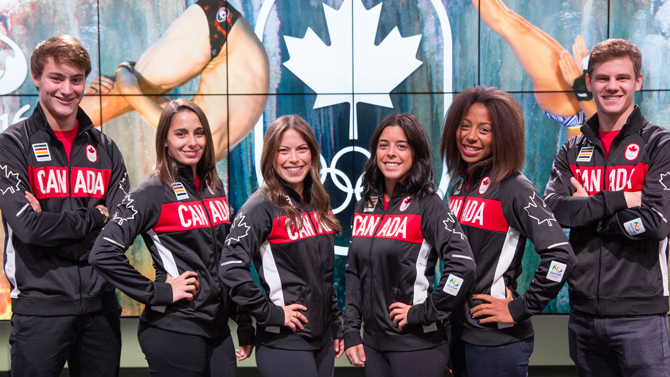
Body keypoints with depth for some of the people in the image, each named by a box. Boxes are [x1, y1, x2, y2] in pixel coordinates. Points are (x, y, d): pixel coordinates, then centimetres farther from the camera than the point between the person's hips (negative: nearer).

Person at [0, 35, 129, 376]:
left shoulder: (104, 149, 10)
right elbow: (28, 226, -15)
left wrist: (54, 222, -11)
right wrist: (94, 218, -7)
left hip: (100, 304, 4)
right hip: (40, 306, -4)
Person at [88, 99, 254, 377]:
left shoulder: (214, 187, 10)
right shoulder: (152, 192, -10)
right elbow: (103, 254, -19)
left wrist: (245, 325, 14)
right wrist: (157, 293, -16)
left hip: (218, 329, 6)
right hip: (174, 332, -6)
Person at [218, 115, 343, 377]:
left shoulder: (318, 205, 9)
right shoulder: (262, 206, -12)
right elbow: (231, 267, -22)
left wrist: (336, 327, 16)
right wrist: (269, 313, -18)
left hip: (323, 341, 7)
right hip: (284, 343, -7)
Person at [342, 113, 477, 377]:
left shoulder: (428, 205, -10)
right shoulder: (364, 207, 7)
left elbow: (463, 266, -21)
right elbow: (354, 273, 12)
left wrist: (422, 313, -18)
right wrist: (351, 332, 6)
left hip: (417, 343, -5)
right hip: (372, 343, 5)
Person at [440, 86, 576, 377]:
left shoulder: (514, 188, -13)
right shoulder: (460, 186, 9)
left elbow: (561, 255, -22)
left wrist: (521, 309, -16)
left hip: (498, 340, -7)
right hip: (459, 333, 7)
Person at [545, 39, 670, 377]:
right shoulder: (573, 150, 10)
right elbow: (552, 208, -7)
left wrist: (585, 210, -8)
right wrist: (619, 200, -15)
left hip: (640, 314, -4)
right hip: (584, 313, 4)